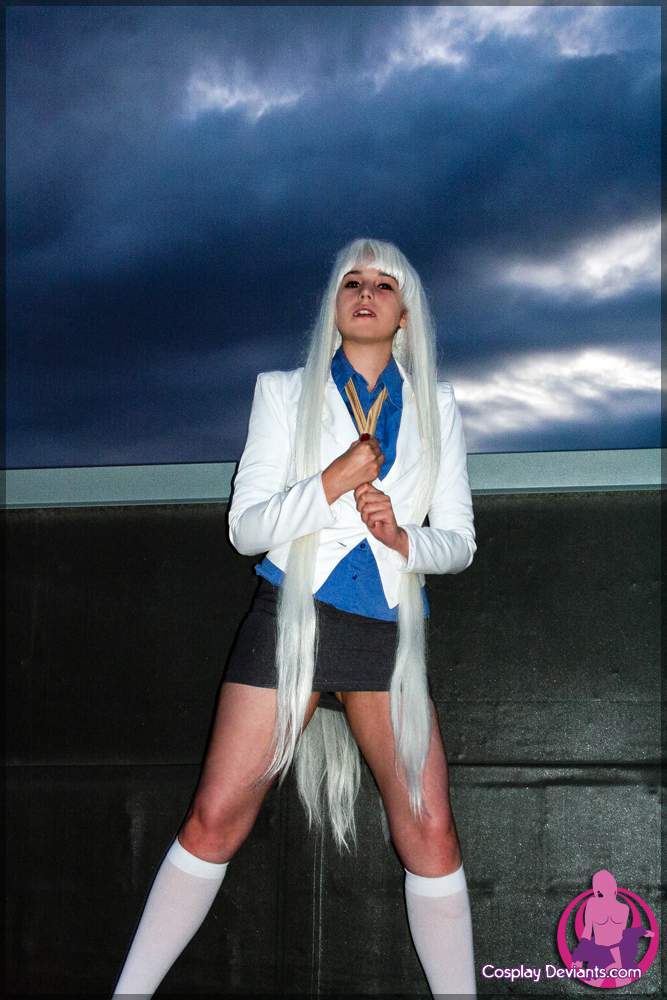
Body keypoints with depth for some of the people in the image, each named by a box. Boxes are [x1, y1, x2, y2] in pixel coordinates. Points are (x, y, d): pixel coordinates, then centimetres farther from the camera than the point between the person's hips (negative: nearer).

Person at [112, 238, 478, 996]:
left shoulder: (435, 408, 13)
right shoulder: (285, 392, 8)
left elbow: (458, 540, 11)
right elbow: (247, 527, 0)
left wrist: (404, 538, -11)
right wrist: (335, 482, -15)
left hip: (389, 632, 2)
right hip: (291, 618, -1)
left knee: (430, 833, -1)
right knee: (215, 820, -2)